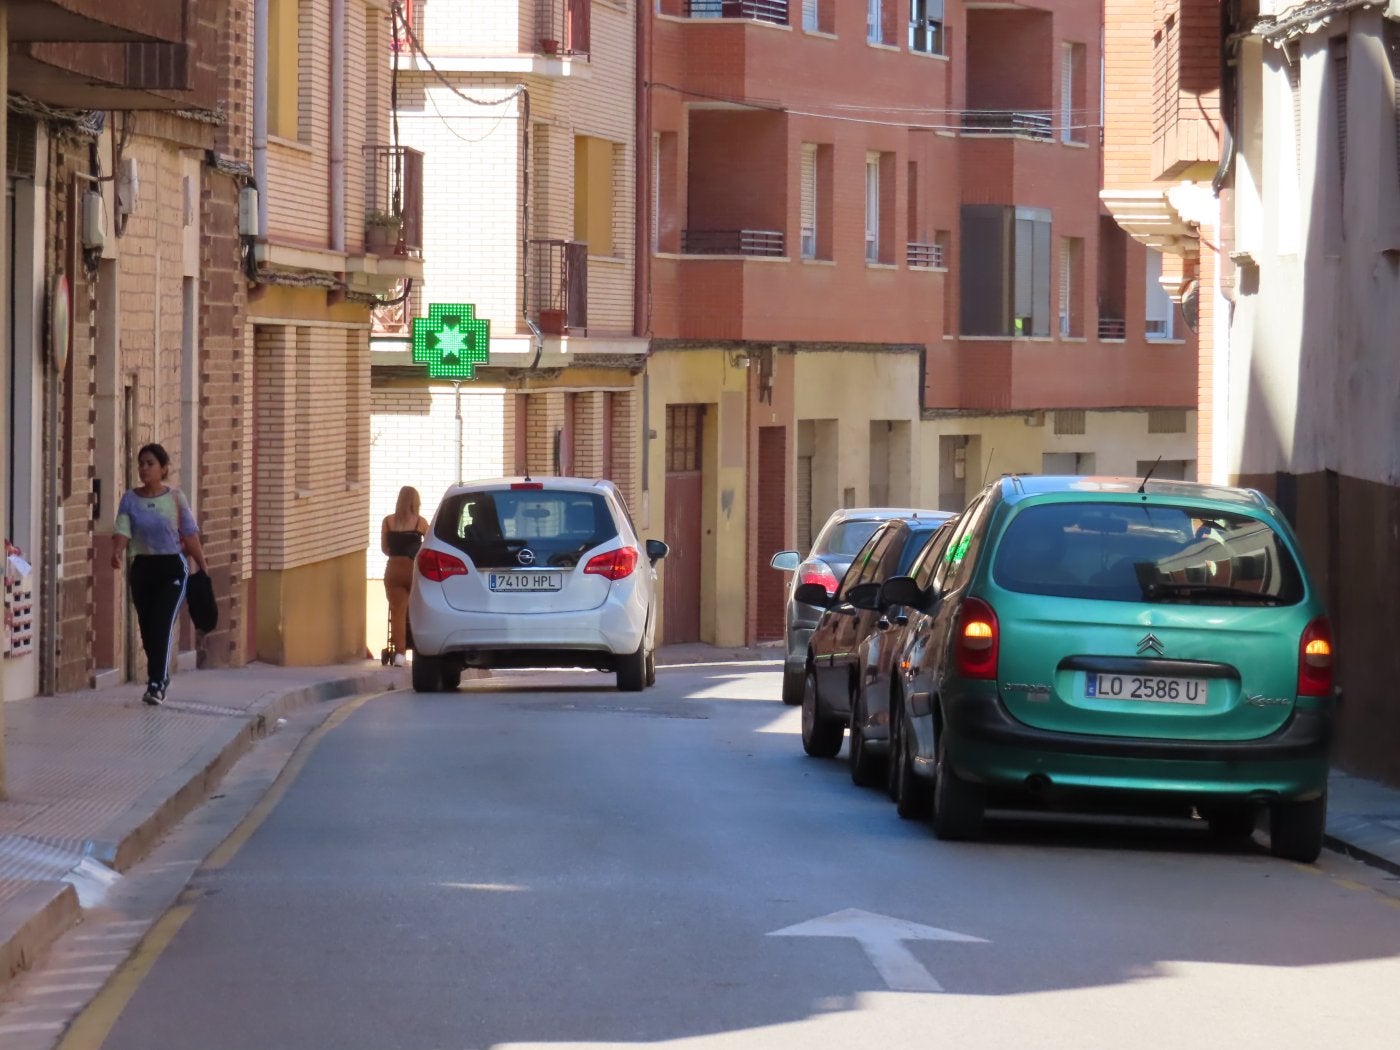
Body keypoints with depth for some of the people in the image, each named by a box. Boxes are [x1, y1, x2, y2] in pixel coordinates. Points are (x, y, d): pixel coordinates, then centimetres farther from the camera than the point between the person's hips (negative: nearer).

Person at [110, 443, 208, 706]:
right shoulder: (130, 499, 1)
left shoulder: (175, 498, -2)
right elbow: (122, 531, -10)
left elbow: (190, 536, 3)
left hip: (171, 567, -3)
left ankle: (156, 684, -18)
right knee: (147, 627, 8)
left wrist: (203, 568, 5)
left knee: (162, 625, -14)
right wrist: (117, 553, -30)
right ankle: (160, 678, 25)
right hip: (142, 567, 3)